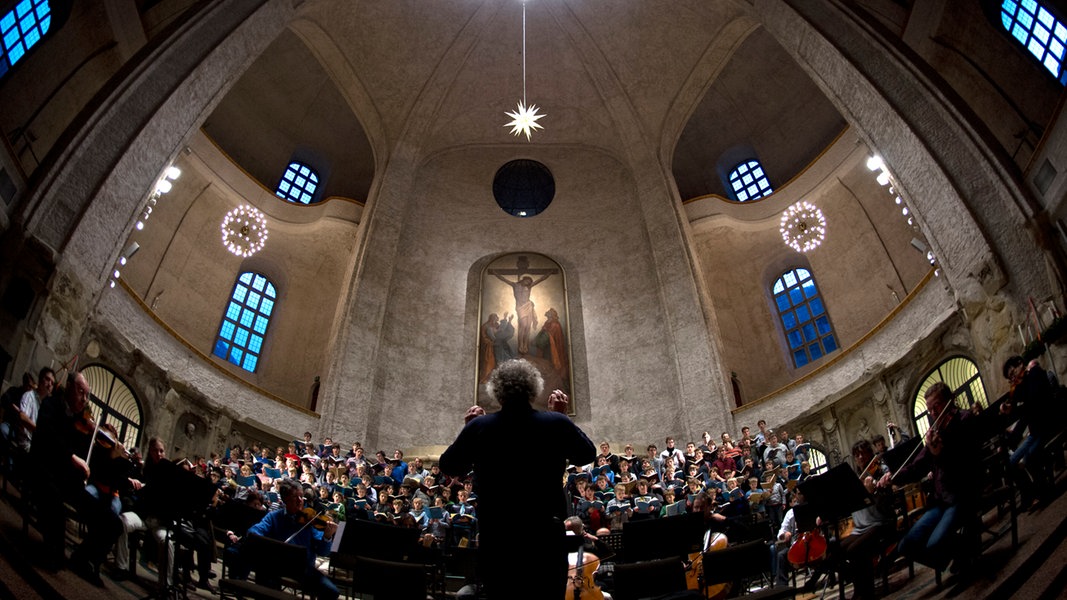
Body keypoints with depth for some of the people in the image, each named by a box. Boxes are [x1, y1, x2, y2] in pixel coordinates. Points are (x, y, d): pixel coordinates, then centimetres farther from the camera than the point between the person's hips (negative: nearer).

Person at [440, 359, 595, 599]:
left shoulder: (479, 427, -8)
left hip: (495, 538, 1)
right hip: (546, 536, 0)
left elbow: (448, 466, 8)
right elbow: (587, 455, 11)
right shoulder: (556, 423, -8)